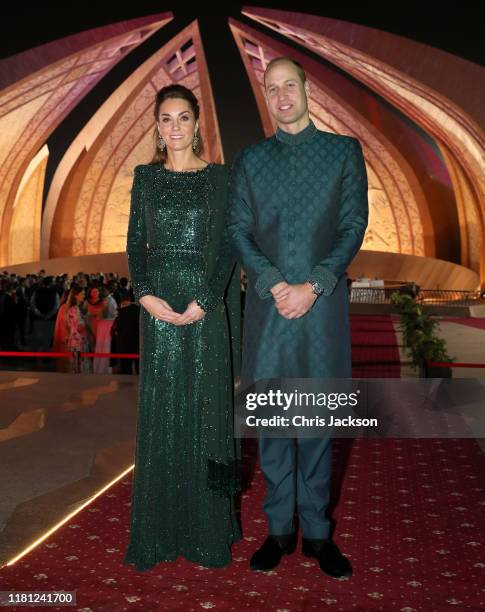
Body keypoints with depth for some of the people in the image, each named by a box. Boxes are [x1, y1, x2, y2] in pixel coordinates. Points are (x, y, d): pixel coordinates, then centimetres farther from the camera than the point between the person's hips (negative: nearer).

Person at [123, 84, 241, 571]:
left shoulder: (218, 177, 4)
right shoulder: (145, 177, 10)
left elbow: (227, 247, -2)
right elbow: (135, 245, 6)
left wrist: (202, 302, -14)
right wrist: (146, 295, -10)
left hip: (205, 306, -1)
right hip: (159, 307, 2)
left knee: (204, 408, 4)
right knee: (160, 412, 5)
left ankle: (208, 527, 19)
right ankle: (160, 529, 19)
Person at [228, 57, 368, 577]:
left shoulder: (344, 151, 9)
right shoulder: (250, 159, 13)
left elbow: (353, 226, 1)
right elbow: (238, 230, 5)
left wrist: (313, 286, -10)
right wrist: (274, 284, -9)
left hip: (322, 304, -1)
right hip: (267, 305, 1)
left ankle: (316, 531, 20)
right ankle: (279, 528, 20)